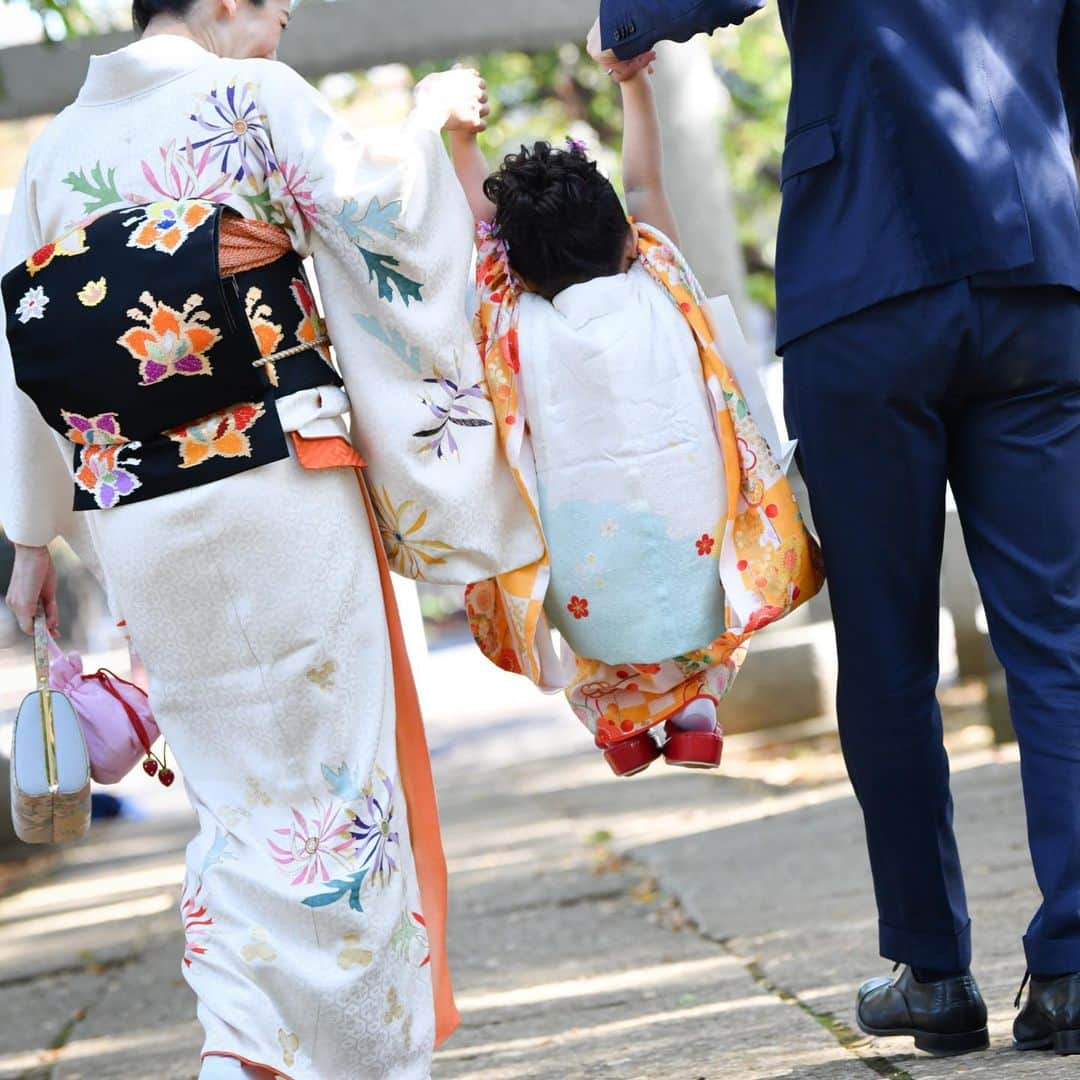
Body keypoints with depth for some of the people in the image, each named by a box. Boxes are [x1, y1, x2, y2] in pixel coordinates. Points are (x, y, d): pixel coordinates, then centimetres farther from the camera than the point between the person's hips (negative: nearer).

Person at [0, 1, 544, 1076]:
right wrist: (431, 116, 9)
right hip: (278, 494, -5)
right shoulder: (254, 98, -1)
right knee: (332, 782, 4)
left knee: (236, 796, 13)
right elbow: (376, 202, -11)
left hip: (133, 523, 5)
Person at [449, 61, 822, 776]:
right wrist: (635, 82, 18)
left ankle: (617, 719, 19)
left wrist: (462, 139, 18)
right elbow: (646, 184, 11)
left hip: (591, 600, 0)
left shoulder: (519, 324, -5)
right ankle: (695, 704, 19)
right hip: (691, 554, 0)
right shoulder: (658, 293, -3)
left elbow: (484, 227, 11)